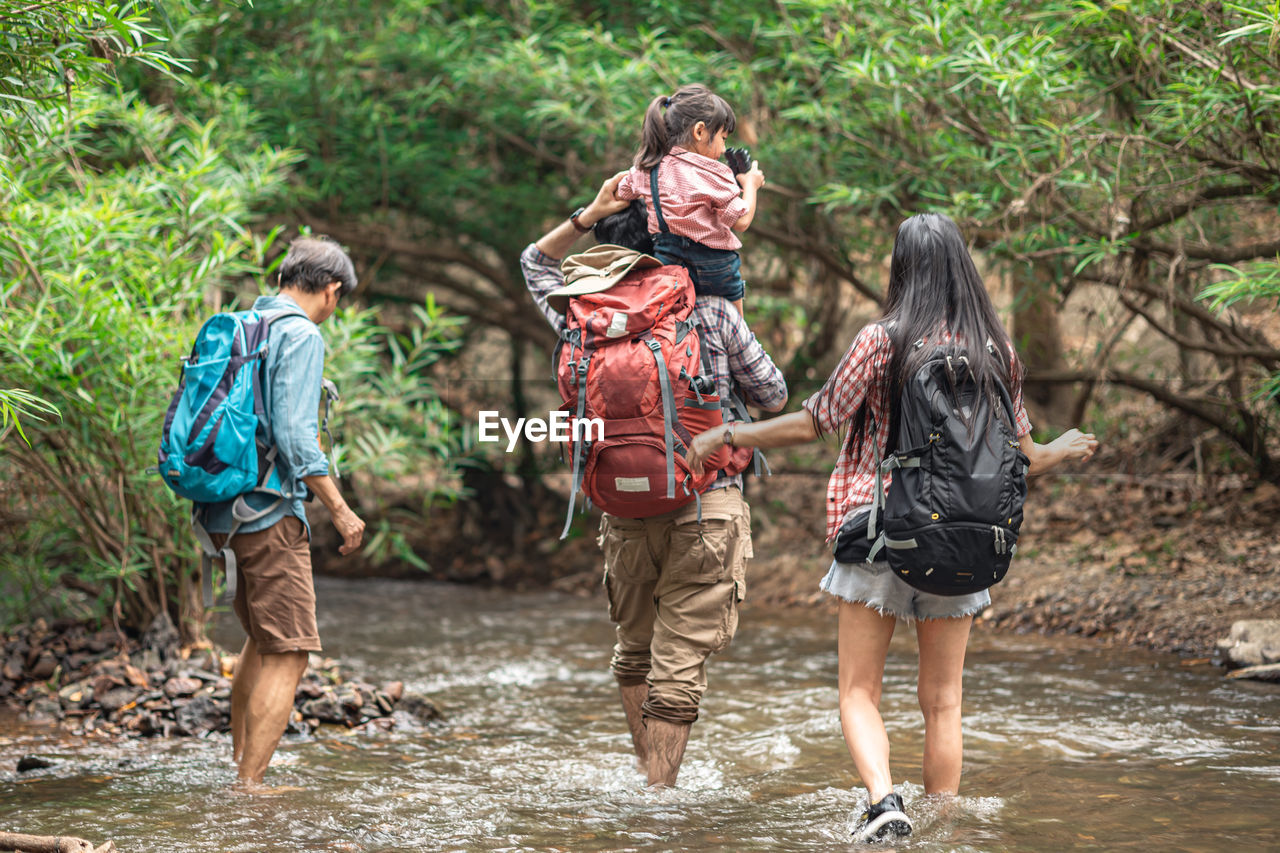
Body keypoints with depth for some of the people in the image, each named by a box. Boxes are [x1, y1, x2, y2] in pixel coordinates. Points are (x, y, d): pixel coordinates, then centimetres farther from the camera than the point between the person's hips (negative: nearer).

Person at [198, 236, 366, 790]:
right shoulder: (301, 336, -12)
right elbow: (294, 436, -20)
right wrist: (339, 509, -14)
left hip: (220, 509, 9)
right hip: (269, 512, -9)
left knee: (262, 639, 23)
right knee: (288, 654, -4)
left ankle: (238, 758, 29)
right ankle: (248, 786, -7)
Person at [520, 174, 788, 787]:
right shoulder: (713, 313, -4)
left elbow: (535, 264, 22)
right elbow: (774, 398, 7)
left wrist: (593, 212, 10)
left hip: (626, 510, 3)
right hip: (707, 503, -3)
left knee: (634, 650, 22)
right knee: (680, 663, -2)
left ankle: (646, 773, 29)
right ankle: (659, 790, -4)